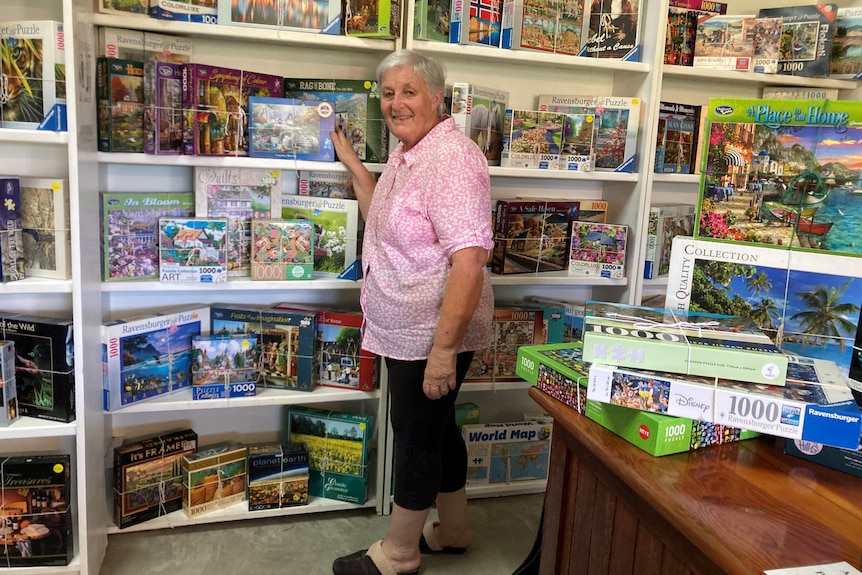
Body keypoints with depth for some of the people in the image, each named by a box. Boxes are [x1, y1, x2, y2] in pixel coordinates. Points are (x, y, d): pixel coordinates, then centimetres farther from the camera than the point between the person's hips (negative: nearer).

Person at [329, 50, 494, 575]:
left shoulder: (451, 158, -21)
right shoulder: (405, 153, 10)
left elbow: (469, 259, -27)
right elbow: (383, 220, 25)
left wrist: (444, 348, -28)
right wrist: (351, 162, 19)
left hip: (433, 335, -9)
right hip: (404, 331, 10)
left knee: (417, 436, 6)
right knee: (434, 429, 20)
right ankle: (453, 531, 40)